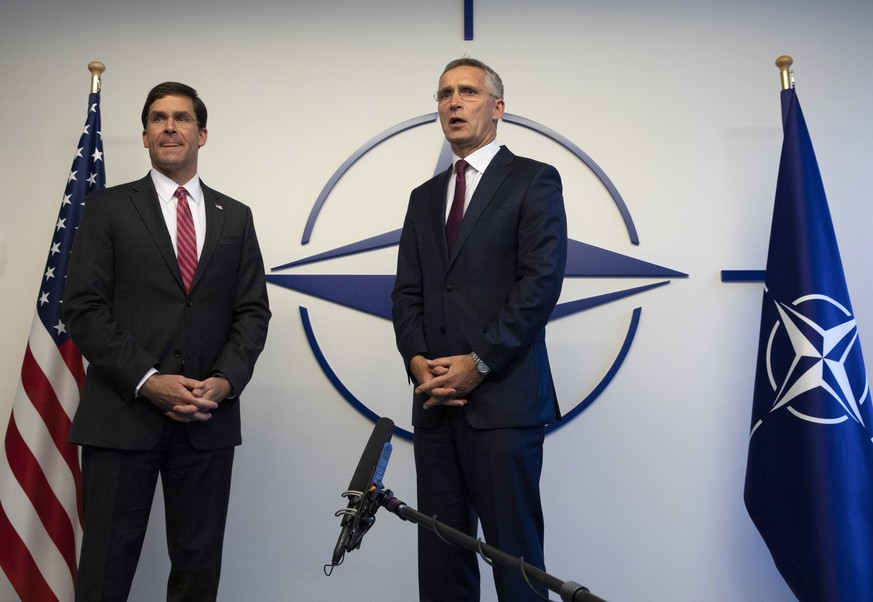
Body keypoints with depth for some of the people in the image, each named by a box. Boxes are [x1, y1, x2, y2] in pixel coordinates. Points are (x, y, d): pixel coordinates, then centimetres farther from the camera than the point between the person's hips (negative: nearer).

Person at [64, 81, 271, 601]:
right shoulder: (109, 208, 6)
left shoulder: (235, 217, 13)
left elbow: (253, 311, 8)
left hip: (209, 418, 2)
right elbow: (83, 308, -2)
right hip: (123, 414, -2)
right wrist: (147, 381, -13)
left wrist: (226, 381, -8)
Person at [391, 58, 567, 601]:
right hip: (435, 402, 6)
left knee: (515, 551, 0)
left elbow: (542, 282, -9)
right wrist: (417, 361, -3)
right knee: (441, 556, 10)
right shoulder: (425, 197, 20)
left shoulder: (534, 180, 2)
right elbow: (407, 292, 14)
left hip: (503, 399, -5)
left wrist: (479, 364, -13)